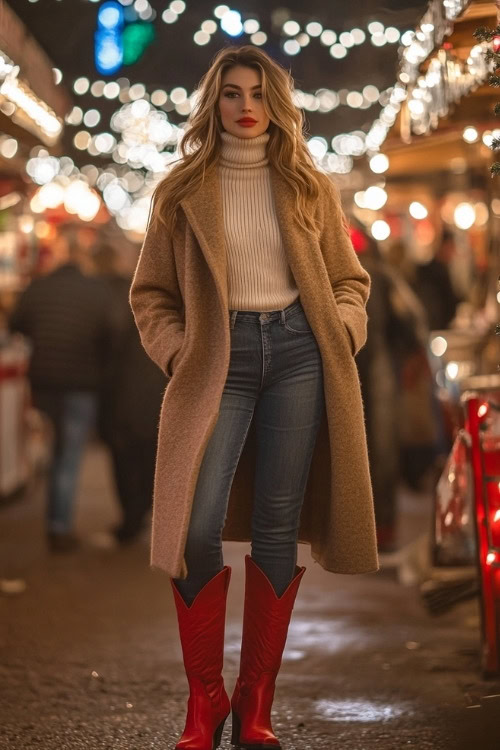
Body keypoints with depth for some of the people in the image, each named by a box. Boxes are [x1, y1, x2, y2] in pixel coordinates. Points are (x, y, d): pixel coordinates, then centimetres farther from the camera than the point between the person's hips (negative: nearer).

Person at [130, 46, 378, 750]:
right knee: (197, 526, -14)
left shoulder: (309, 187, 10)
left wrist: (341, 328, -3)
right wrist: (175, 350, -4)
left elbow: (349, 277, 16)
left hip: (297, 351, 1)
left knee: (277, 527, 1)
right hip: (220, 357, -1)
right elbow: (151, 291, 11)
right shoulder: (183, 189, 7)